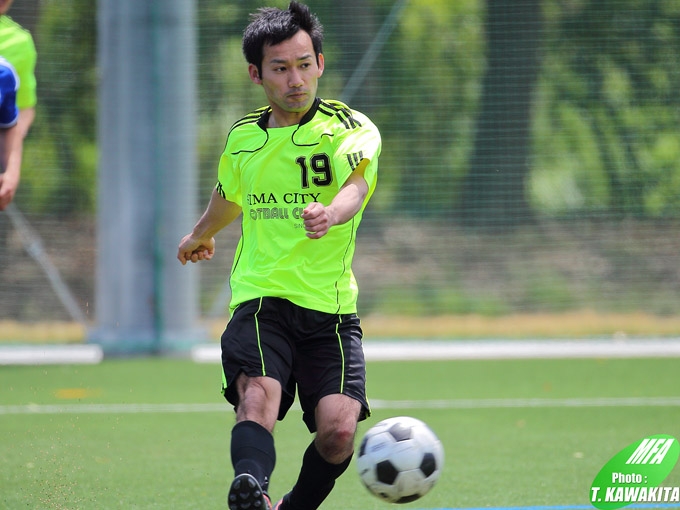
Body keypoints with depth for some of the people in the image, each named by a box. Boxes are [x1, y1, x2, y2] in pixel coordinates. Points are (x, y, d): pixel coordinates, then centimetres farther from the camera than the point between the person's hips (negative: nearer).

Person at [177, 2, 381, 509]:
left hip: (330, 308, -1)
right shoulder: (243, 138, 9)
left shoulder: (351, 129, -5)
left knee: (338, 429, -17)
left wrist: (330, 214, -52)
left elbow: (355, 185, -28)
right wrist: (201, 234, 53)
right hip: (259, 300, 2)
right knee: (258, 396, -27)